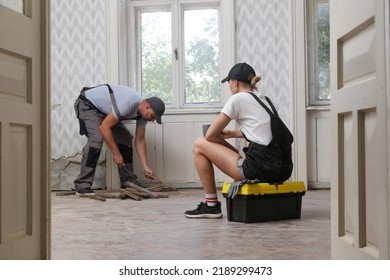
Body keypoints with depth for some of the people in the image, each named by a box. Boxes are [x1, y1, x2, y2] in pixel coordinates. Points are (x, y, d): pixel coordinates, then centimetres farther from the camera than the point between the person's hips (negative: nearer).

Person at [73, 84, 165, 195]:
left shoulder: (143, 111, -9)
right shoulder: (128, 103, -37)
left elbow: (139, 140, -3)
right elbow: (104, 127, -34)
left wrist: (145, 167, -10)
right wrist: (116, 153, -28)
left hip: (104, 110, 9)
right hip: (87, 104, -9)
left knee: (125, 138, 1)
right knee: (96, 139, -28)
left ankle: (128, 182, 9)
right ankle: (82, 185, -23)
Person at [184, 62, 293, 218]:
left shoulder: (238, 98, -3)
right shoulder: (264, 99, 20)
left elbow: (210, 135, 0)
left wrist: (223, 140, 20)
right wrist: (232, 134, 28)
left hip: (261, 169, -9)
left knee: (199, 145, 6)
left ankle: (211, 205, 11)